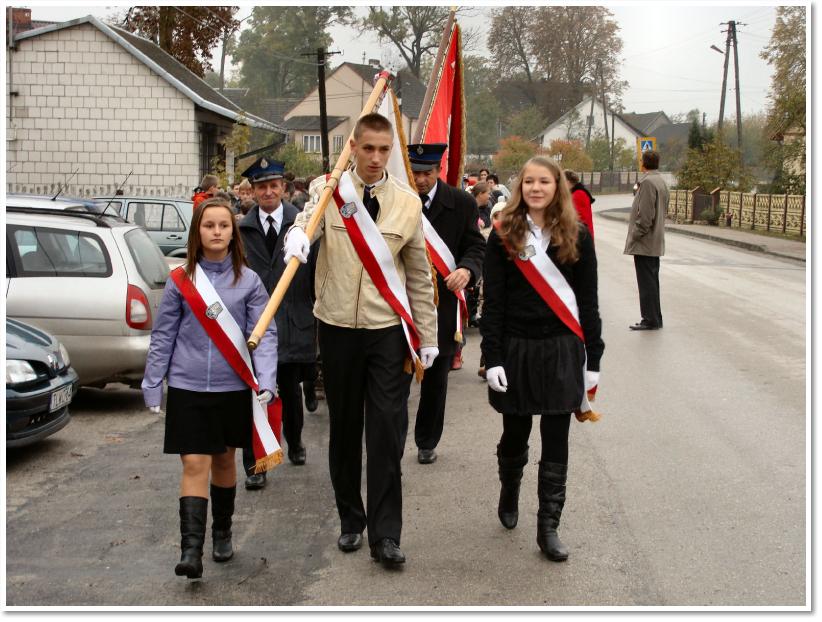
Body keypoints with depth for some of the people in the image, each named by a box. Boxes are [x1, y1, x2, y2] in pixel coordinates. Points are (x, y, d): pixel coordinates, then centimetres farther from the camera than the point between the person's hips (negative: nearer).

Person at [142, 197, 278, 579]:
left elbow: (264, 334, -3)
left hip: (233, 387, 1)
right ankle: (191, 550, -9)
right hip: (187, 388, -1)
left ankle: (222, 533, 33)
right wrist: (152, 386, 3)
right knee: (194, 464, -8)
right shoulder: (180, 280, 0)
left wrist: (266, 381, -15)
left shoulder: (248, 281, 0)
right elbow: (162, 336, 5)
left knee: (224, 460, 15)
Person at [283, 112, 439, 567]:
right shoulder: (329, 189, 1)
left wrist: (428, 338, 6)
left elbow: (419, 276, 7)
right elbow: (306, 218, -19)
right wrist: (297, 235, -43)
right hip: (338, 326, 0)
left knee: (388, 431, -4)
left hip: (389, 330, 0)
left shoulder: (407, 202, 2)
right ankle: (350, 520, 26)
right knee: (343, 427, 11)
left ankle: (385, 535, 3)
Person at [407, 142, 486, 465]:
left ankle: (427, 442, 30)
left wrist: (467, 269, -22)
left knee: (436, 379, 14)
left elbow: (476, 246, 0)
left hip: (443, 305, 1)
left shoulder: (462, 204, -1)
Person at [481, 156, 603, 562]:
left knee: (556, 444, 2)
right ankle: (509, 494, 41)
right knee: (514, 435, 13)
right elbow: (493, 301, -3)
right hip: (516, 348, 0)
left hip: (562, 350, 0)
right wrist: (492, 357, -9)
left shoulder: (576, 236, 2)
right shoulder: (504, 235, -1)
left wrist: (593, 359, 1)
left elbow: (587, 301, 3)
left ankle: (548, 528, 11)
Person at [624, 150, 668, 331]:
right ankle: (655, 319, 21)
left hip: (645, 242, -10)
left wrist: (635, 236, -13)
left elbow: (645, 216, -21)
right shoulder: (661, 182, 14)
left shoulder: (647, 182, -17)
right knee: (652, 281, 15)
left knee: (647, 282, -5)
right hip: (656, 242, 10)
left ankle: (650, 319, -1)